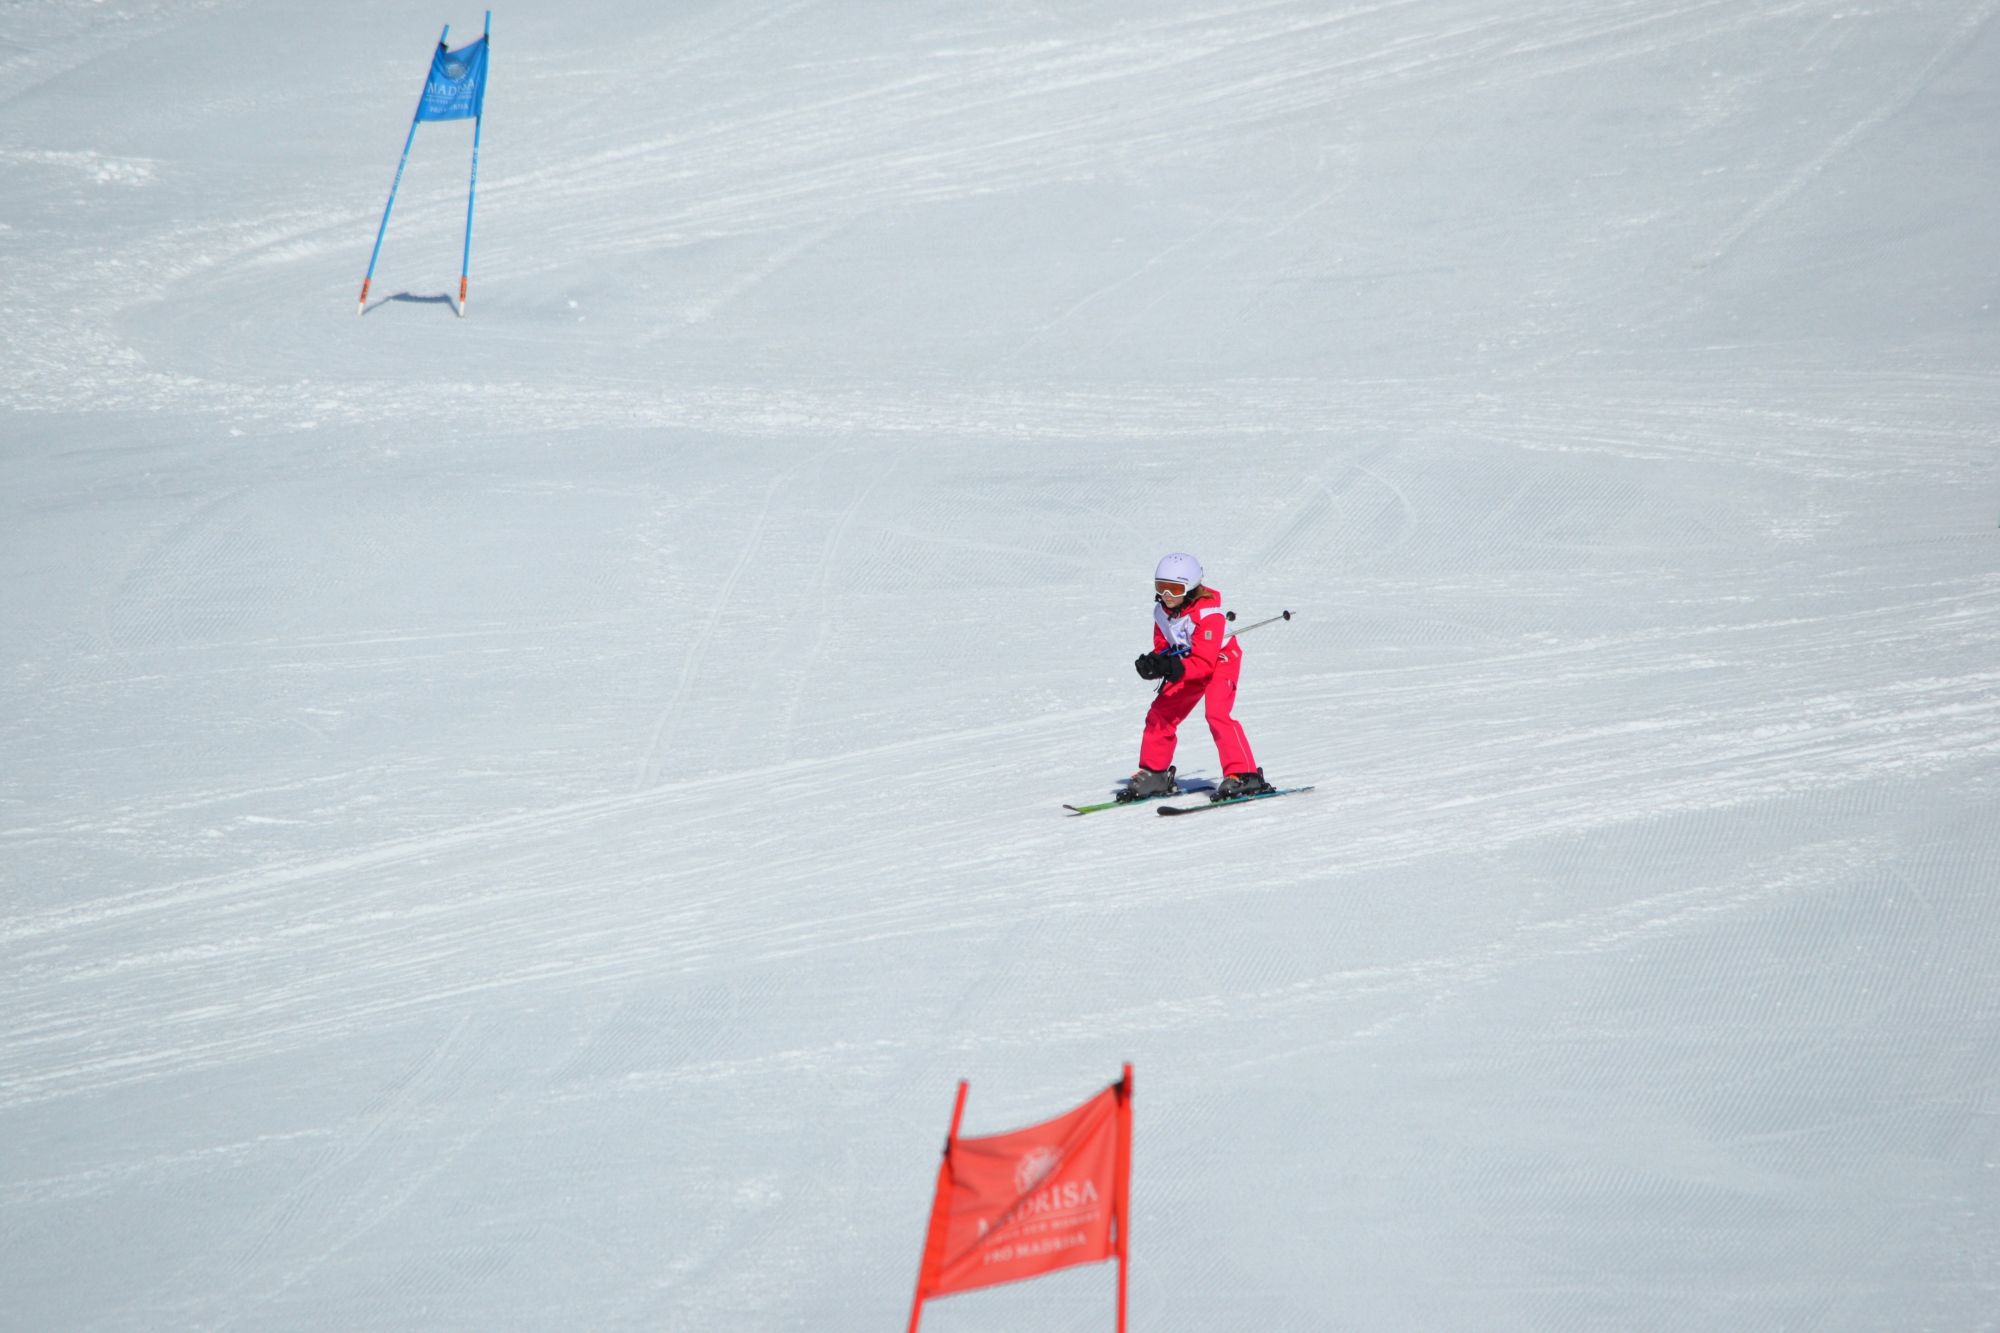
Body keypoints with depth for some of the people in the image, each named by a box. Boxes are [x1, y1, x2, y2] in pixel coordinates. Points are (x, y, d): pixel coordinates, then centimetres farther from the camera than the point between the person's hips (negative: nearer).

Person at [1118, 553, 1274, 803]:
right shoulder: (1162, 611, -7)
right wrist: (1154, 662, -23)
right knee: (1160, 714, 4)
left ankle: (1243, 775, -27)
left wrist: (1174, 668, -47)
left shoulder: (1207, 613, -30)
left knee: (1216, 712, -27)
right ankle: (1153, 775, 18)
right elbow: (1162, 647, 1)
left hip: (1220, 662, -8)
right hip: (1187, 667, 8)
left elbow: (1205, 661, -33)